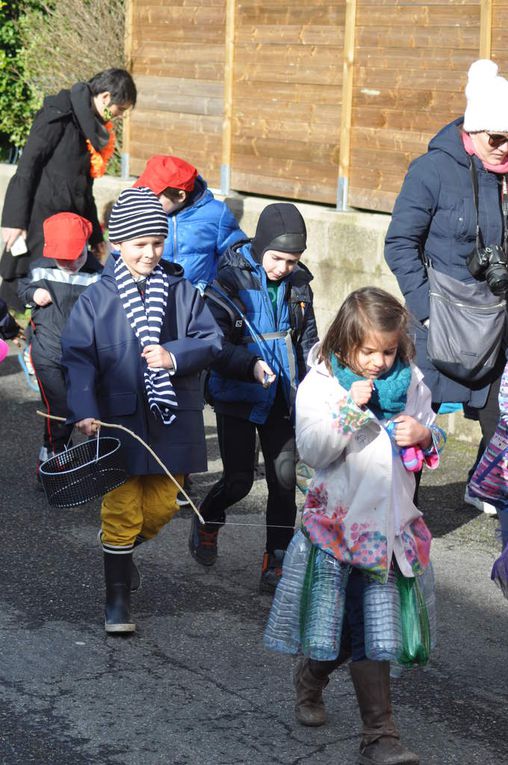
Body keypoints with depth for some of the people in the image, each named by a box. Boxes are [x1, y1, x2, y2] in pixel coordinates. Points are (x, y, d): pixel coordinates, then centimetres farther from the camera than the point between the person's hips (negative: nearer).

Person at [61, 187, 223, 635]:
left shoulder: (181, 292, 2)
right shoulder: (97, 299, -5)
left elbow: (212, 340, 1)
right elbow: (78, 358, -8)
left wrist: (175, 356, -18)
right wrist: (84, 412, -21)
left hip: (171, 421, 3)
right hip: (119, 423, -3)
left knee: (162, 505, 12)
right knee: (121, 511, 0)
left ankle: (123, 551, 42)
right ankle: (118, 598, 14)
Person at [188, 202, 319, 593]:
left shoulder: (298, 283, 3)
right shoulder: (231, 281, -12)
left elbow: (308, 339, 16)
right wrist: (252, 365, -30)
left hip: (283, 399, 4)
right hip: (238, 398, -4)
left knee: (284, 479, 3)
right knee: (238, 480, -2)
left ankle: (277, 560, 14)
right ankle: (207, 522, 30)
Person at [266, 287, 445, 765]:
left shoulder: (409, 381, 5)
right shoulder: (320, 384, -7)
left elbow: (434, 440, 13)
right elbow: (311, 451, -14)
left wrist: (424, 435, -10)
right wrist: (349, 411, -25)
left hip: (394, 519, 5)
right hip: (344, 520, -4)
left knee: (358, 624, 12)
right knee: (366, 626, -6)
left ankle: (310, 676, 41)